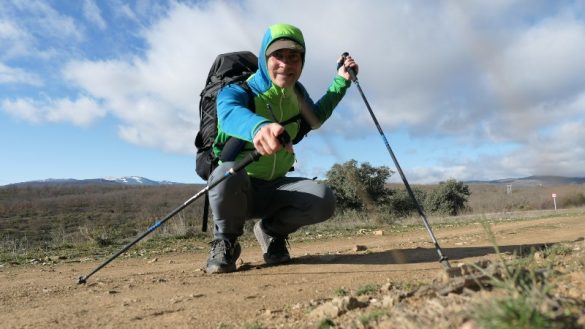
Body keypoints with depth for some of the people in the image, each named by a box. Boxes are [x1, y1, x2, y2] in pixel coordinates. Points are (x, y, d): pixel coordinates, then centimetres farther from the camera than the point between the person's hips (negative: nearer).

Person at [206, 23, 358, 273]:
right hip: (236, 187, -4)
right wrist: (259, 126, -67)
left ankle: (272, 230, 7)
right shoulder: (239, 91, -16)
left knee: (323, 200, -25)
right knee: (228, 173, -40)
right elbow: (230, 113, -43)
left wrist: (341, 81, 18)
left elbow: (315, 117, 26)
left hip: (275, 188, 4)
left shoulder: (296, 93, 3)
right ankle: (225, 241, -8)